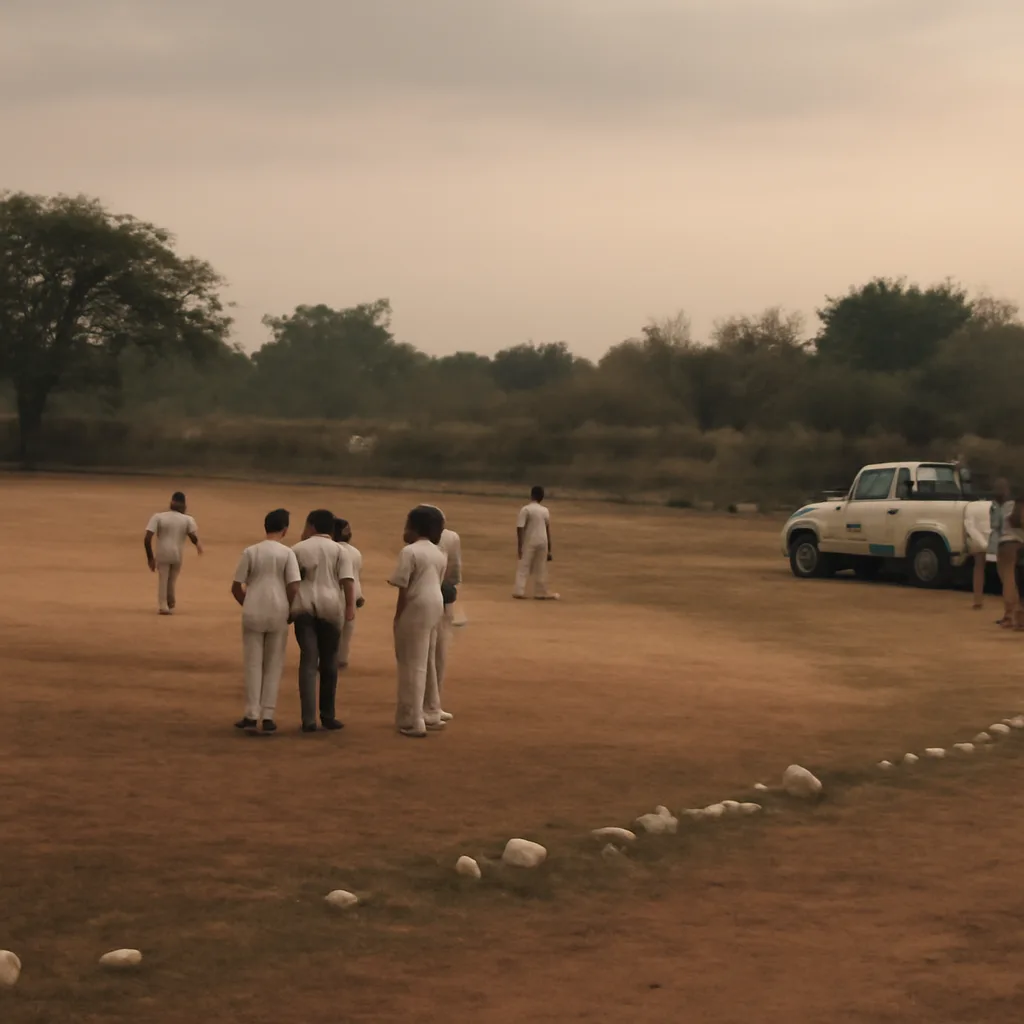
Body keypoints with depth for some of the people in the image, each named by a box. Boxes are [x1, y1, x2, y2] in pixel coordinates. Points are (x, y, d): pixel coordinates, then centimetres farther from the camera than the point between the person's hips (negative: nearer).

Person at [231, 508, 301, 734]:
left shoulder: (250, 552, 1)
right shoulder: (287, 553, -3)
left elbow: (236, 587, 2)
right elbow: (293, 588, -9)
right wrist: (290, 610, 8)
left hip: (253, 614, 1)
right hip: (277, 614, -1)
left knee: (253, 665, 8)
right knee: (273, 666, 8)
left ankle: (251, 715, 5)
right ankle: (268, 717, 5)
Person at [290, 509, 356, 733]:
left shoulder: (298, 549, 9)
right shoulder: (338, 550, 7)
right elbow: (347, 580, -6)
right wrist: (350, 606, -10)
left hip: (304, 607, 0)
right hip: (330, 607, 0)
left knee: (308, 662, -4)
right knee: (328, 662, 12)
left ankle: (309, 719, -14)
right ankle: (327, 716, 19)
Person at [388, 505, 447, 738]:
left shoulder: (410, 551, -12)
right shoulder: (439, 553, 12)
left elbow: (404, 589, -13)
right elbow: (437, 584, 11)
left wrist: (397, 619, -8)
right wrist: (429, 614, 14)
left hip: (416, 609, -8)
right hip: (435, 607, 8)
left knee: (412, 665, -3)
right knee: (426, 663, 19)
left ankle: (413, 721, -3)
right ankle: (431, 715, 26)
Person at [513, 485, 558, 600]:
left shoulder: (526, 509, -8)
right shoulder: (545, 511, 6)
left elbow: (520, 528, -14)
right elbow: (548, 530, 11)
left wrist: (519, 546, -11)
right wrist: (549, 549, 17)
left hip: (529, 542, -4)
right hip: (543, 542, 4)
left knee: (524, 567, 0)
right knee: (541, 569, 11)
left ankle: (519, 591, -8)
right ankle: (541, 593, 15)